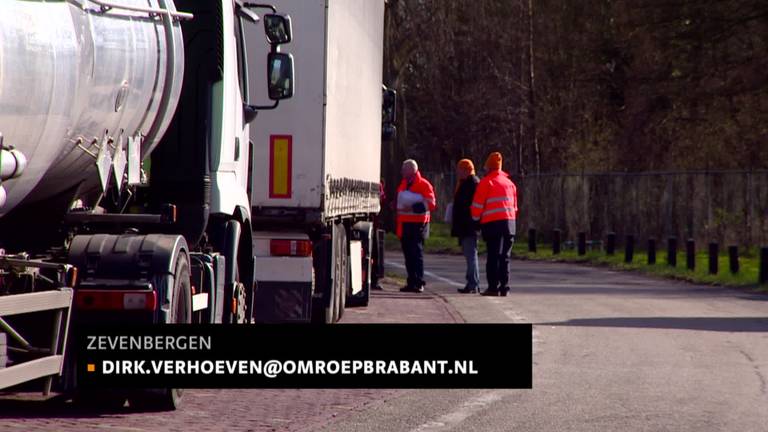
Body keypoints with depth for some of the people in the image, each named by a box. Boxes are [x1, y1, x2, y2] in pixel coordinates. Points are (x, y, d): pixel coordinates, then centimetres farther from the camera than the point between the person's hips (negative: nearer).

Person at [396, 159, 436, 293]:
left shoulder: (424, 185, -8)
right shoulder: (403, 184, 17)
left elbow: (431, 204, -15)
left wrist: (413, 208, -23)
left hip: (418, 224, -8)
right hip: (405, 224, 8)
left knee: (417, 253, -9)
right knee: (408, 253, 9)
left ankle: (419, 283, -9)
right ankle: (412, 282, 14)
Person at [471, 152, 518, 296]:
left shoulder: (486, 182, -2)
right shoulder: (510, 183, 17)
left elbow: (478, 205, -3)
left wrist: (475, 219, 11)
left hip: (492, 223, -5)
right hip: (509, 222, 5)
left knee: (493, 256, -3)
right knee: (505, 256, 9)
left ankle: (493, 287, -7)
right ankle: (504, 287, 6)